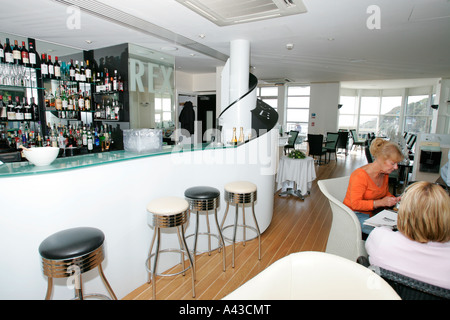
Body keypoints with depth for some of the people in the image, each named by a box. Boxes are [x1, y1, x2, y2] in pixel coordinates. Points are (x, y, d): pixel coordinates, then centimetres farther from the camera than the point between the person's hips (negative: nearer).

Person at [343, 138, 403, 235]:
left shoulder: (384, 174, 2)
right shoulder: (360, 175, -23)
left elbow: (386, 193, 22)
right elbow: (355, 204, -23)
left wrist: (394, 199, -1)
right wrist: (381, 202, -27)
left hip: (374, 213, 8)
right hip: (356, 214, -8)